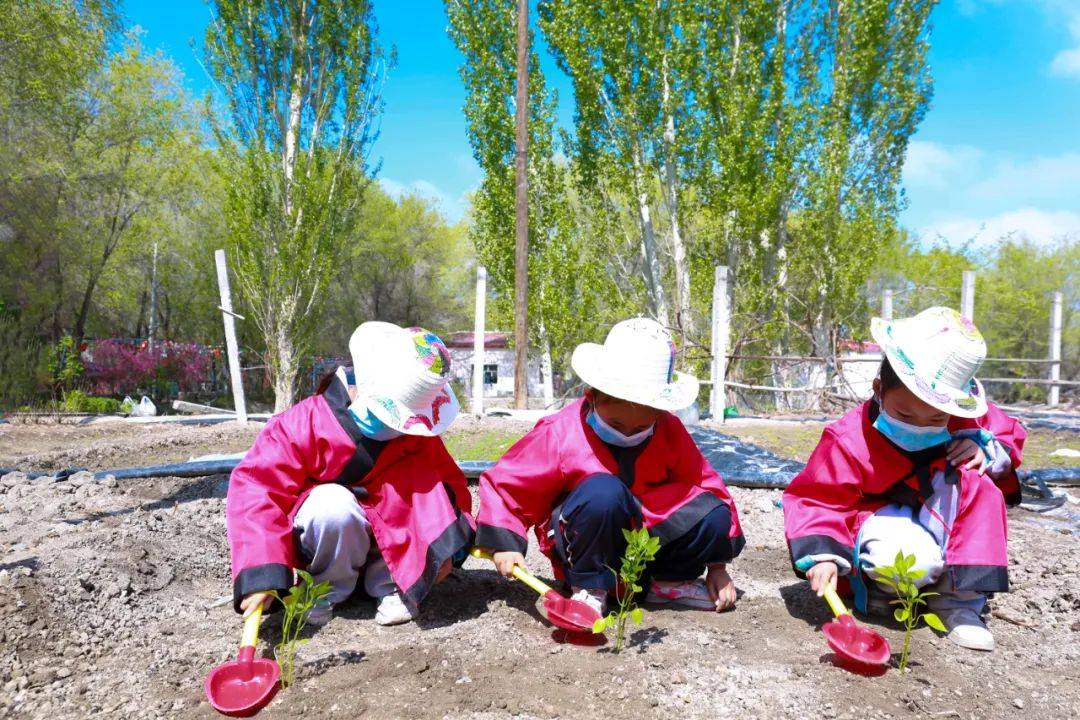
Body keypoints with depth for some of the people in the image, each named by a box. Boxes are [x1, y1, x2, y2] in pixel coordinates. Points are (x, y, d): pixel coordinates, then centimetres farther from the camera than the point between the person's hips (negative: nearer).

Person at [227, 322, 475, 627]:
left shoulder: (415, 434, -10)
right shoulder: (304, 425, -23)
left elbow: (449, 481, -3)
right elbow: (256, 489, -26)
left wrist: (445, 544, -18)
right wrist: (260, 575, -35)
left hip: (385, 537, 3)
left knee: (421, 482, -27)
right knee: (333, 502, -38)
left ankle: (389, 584, -12)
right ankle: (329, 589, -10)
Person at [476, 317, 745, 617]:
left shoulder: (670, 432, -5)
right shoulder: (559, 433, -16)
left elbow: (705, 484, 4)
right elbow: (503, 484, -8)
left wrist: (716, 565, 4)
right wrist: (505, 546, -19)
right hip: (584, 545, -4)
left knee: (716, 515, -18)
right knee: (602, 491, -36)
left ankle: (668, 581, 8)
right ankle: (589, 587, -15)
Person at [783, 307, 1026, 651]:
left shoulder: (964, 419, -11)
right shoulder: (849, 440, -25)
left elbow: (1009, 434, 8)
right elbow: (817, 499, -22)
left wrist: (987, 449, -17)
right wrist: (823, 555, -38)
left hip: (938, 527, 5)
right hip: (880, 520, -5)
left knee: (976, 481, -26)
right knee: (912, 558, -40)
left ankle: (961, 599, -18)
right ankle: (880, 587, 0)